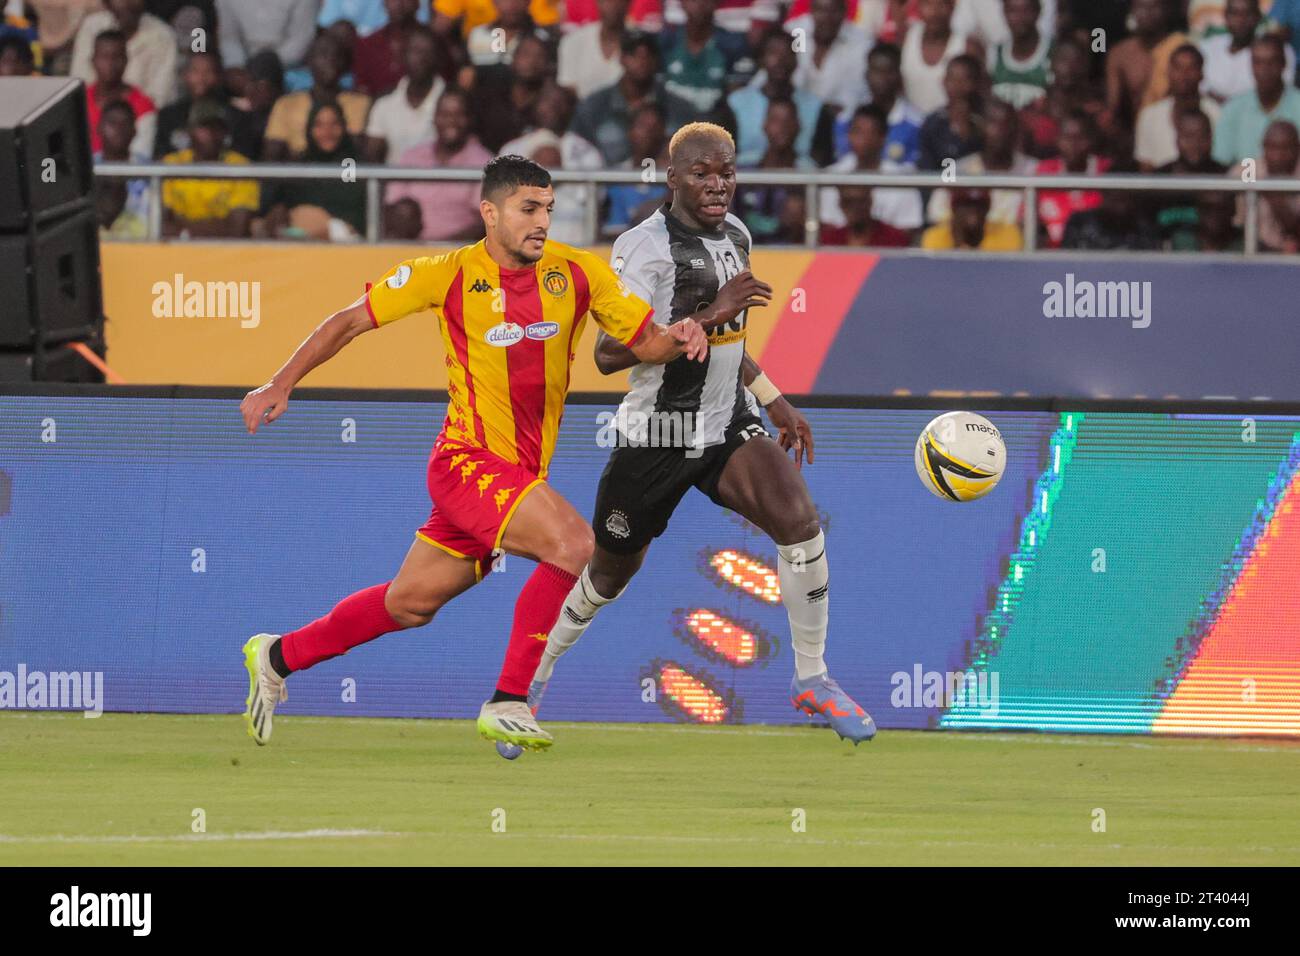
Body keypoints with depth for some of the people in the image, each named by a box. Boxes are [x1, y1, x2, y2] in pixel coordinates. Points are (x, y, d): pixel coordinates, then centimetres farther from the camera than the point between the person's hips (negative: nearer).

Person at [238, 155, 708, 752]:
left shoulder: (577, 273, 0)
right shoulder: (450, 275, -8)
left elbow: (644, 342, 5)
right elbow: (350, 321, 1)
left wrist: (678, 340, -18)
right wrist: (281, 384, -4)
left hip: (521, 473, 5)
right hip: (468, 461, -5)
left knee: (410, 603, 15)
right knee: (575, 545, -26)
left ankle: (277, 658, 36)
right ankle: (508, 704, -19)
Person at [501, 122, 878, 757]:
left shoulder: (735, 235, 7)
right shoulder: (645, 247, -17)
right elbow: (609, 354, -26)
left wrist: (775, 402, 22)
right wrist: (710, 316, -29)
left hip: (730, 426, 5)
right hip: (657, 436, -5)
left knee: (800, 521, -20)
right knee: (610, 572, 10)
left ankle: (812, 680, -6)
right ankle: (538, 675, 38)